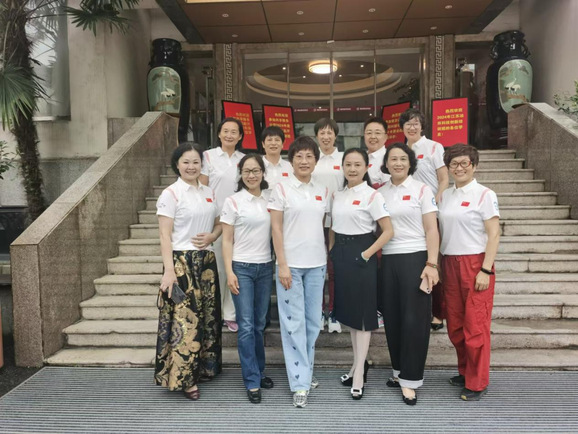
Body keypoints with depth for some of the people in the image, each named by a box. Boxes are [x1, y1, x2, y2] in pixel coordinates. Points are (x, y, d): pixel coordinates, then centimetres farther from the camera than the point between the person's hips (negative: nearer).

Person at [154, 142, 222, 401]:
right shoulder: (170, 194, -5)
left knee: (207, 316, 12)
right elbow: (165, 236, -10)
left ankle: (203, 366, 29)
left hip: (207, 261, 6)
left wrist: (211, 236, -4)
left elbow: (218, 224, 19)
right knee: (184, 318, -4)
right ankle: (184, 378, 9)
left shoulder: (209, 193, 12)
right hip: (182, 262, -6)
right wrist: (169, 270, -18)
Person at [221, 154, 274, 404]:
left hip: (265, 267, 4)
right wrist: (229, 272, -10)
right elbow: (227, 241, -3)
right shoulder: (233, 201, -3)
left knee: (260, 324, 11)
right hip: (242, 268, -3)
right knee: (246, 326, -2)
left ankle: (258, 372, 28)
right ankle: (252, 382, 8)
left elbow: (276, 232, 12)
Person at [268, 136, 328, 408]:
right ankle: (300, 383, 9)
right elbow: (276, 228, -7)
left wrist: (327, 257, 8)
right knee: (294, 322, 0)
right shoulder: (281, 189, -3)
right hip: (291, 264, -4)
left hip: (317, 264, 5)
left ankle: (306, 371, 27)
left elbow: (323, 225, 14)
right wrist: (282, 264, -12)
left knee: (313, 321, 11)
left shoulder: (322, 191, 9)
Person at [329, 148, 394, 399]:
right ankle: (357, 366, 28)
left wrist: (367, 254, -17)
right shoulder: (337, 195, 10)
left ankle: (359, 375, 10)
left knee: (362, 313, 1)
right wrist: (331, 251, 5)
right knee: (349, 312, 14)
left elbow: (388, 231, -13)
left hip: (360, 258, -6)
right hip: (341, 256, 7)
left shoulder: (372, 196, -9)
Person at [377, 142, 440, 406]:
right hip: (388, 260, 4)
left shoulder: (421, 190, -1)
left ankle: (409, 380, 9)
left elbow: (431, 230, -5)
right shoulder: (380, 192, 10)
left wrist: (432, 264, -13)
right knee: (392, 317, 9)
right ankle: (400, 371, 25)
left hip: (415, 258, -4)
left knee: (414, 319, -1)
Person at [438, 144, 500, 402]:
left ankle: (477, 383, 14)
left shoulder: (484, 195, -5)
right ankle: (465, 372, 31)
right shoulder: (445, 196, 10)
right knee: (455, 325, 12)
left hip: (475, 264, -5)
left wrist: (486, 271, -15)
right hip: (450, 264, 6)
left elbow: (494, 235, -9)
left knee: (476, 326, 0)